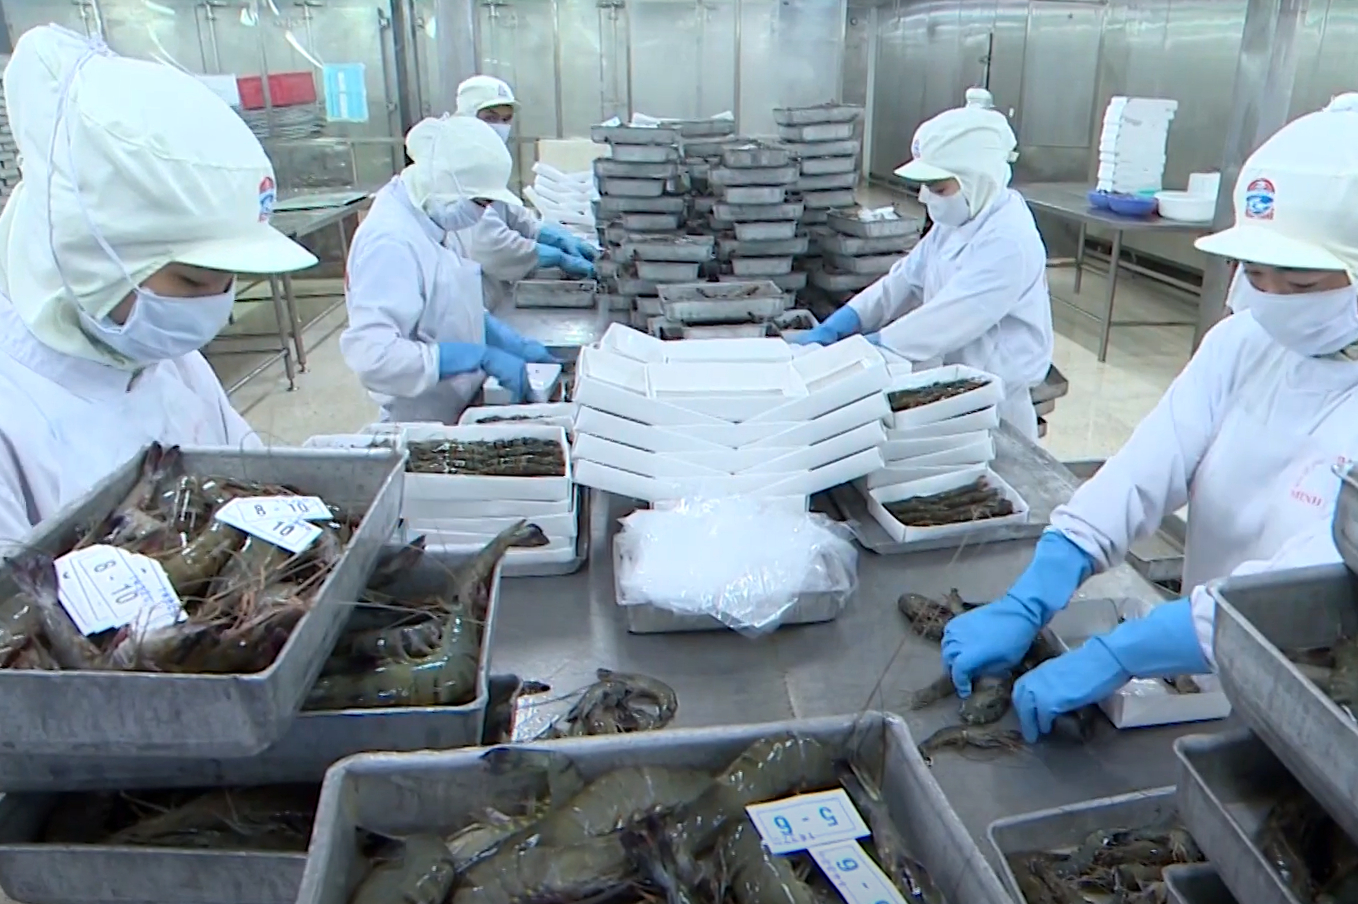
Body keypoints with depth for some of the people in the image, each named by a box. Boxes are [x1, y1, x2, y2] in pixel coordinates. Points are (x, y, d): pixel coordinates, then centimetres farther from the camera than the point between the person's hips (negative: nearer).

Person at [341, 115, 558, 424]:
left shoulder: (430, 219, 1)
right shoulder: (391, 243, -25)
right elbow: (371, 352, -34)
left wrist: (517, 345, 1)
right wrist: (482, 356, -32)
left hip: (458, 412, 8)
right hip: (423, 424, -8)